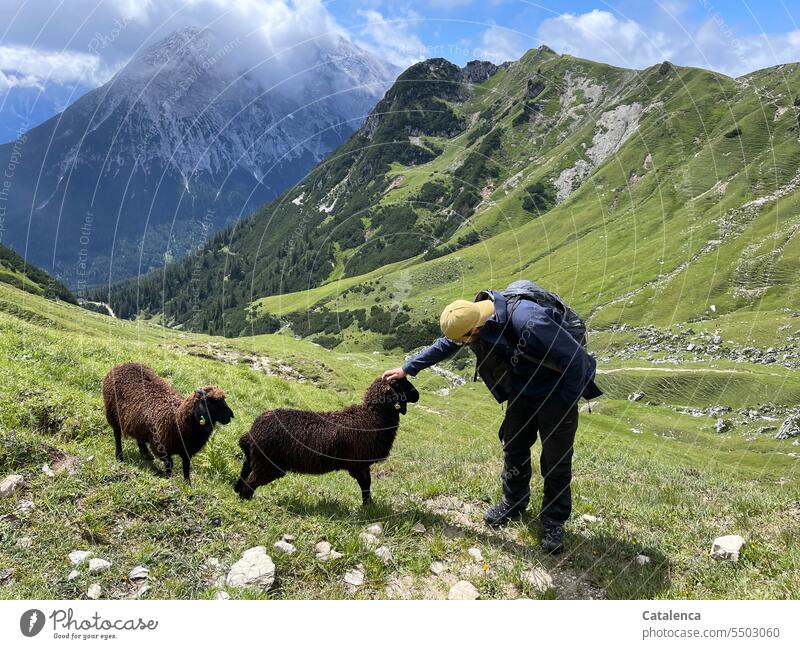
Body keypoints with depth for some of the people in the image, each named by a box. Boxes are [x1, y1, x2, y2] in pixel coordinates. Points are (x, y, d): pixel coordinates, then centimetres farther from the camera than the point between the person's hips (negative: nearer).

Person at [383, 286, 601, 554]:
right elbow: (443, 346, 4)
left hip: (557, 394, -7)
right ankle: (513, 503, 34)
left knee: (556, 460, 1)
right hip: (521, 392, 7)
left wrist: (567, 401, -19)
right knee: (513, 447, 14)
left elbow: (575, 357, -31)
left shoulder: (528, 322, -40)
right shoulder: (475, 316, -14)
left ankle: (554, 522, 18)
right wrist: (408, 368, 6)